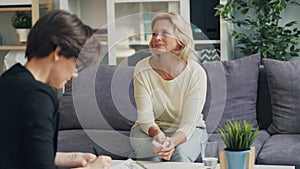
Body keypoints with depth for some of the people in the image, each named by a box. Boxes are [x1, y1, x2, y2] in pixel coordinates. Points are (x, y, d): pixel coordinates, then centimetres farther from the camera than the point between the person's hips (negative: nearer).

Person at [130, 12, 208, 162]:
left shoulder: (196, 73, -18)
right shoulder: (142, 70, -14)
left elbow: (189, 122, -20)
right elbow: (145, 117, -15)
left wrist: (173, 141, -41)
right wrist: (157, 133, -38)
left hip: (188, 130, 0)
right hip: (150, 129, 1)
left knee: (180, 154, -32)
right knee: (152, 154, -31)